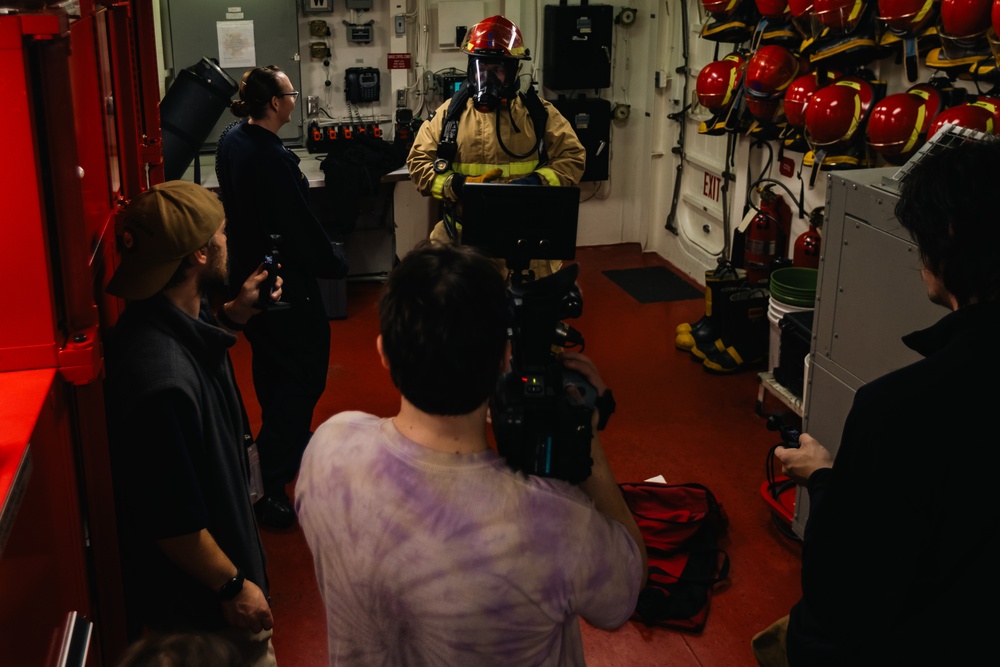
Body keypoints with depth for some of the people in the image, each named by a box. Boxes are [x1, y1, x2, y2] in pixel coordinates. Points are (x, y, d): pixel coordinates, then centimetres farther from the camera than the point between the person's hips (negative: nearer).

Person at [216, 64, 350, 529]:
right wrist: (336, 260, -7)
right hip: (283, 281, -10)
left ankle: (289, 442, 47)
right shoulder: (272, 159, -27)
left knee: (270, 360, 24)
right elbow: (302, 229, -21)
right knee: (305, 372, -1)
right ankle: (271, 485, -1)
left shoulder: (232, 140, 2)